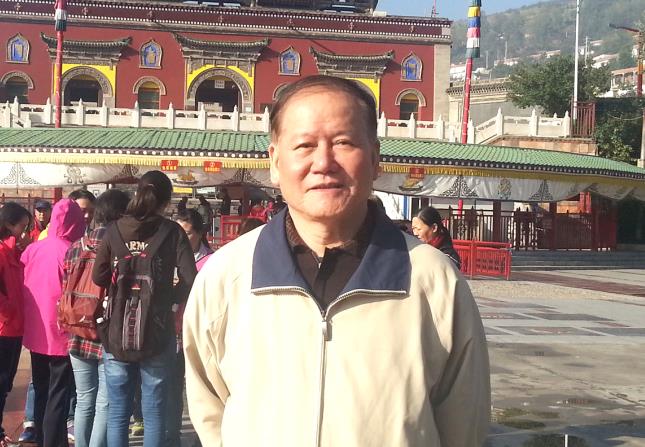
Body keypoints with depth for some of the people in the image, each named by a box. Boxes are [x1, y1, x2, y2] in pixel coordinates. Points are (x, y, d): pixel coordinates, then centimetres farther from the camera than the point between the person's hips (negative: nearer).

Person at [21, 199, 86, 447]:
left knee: (41, 392, 18)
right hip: (61, 335, -6)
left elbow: (22, 289, 9)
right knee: (59, 396, 2)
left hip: (35, 334, 6)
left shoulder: (32, 249, 1)